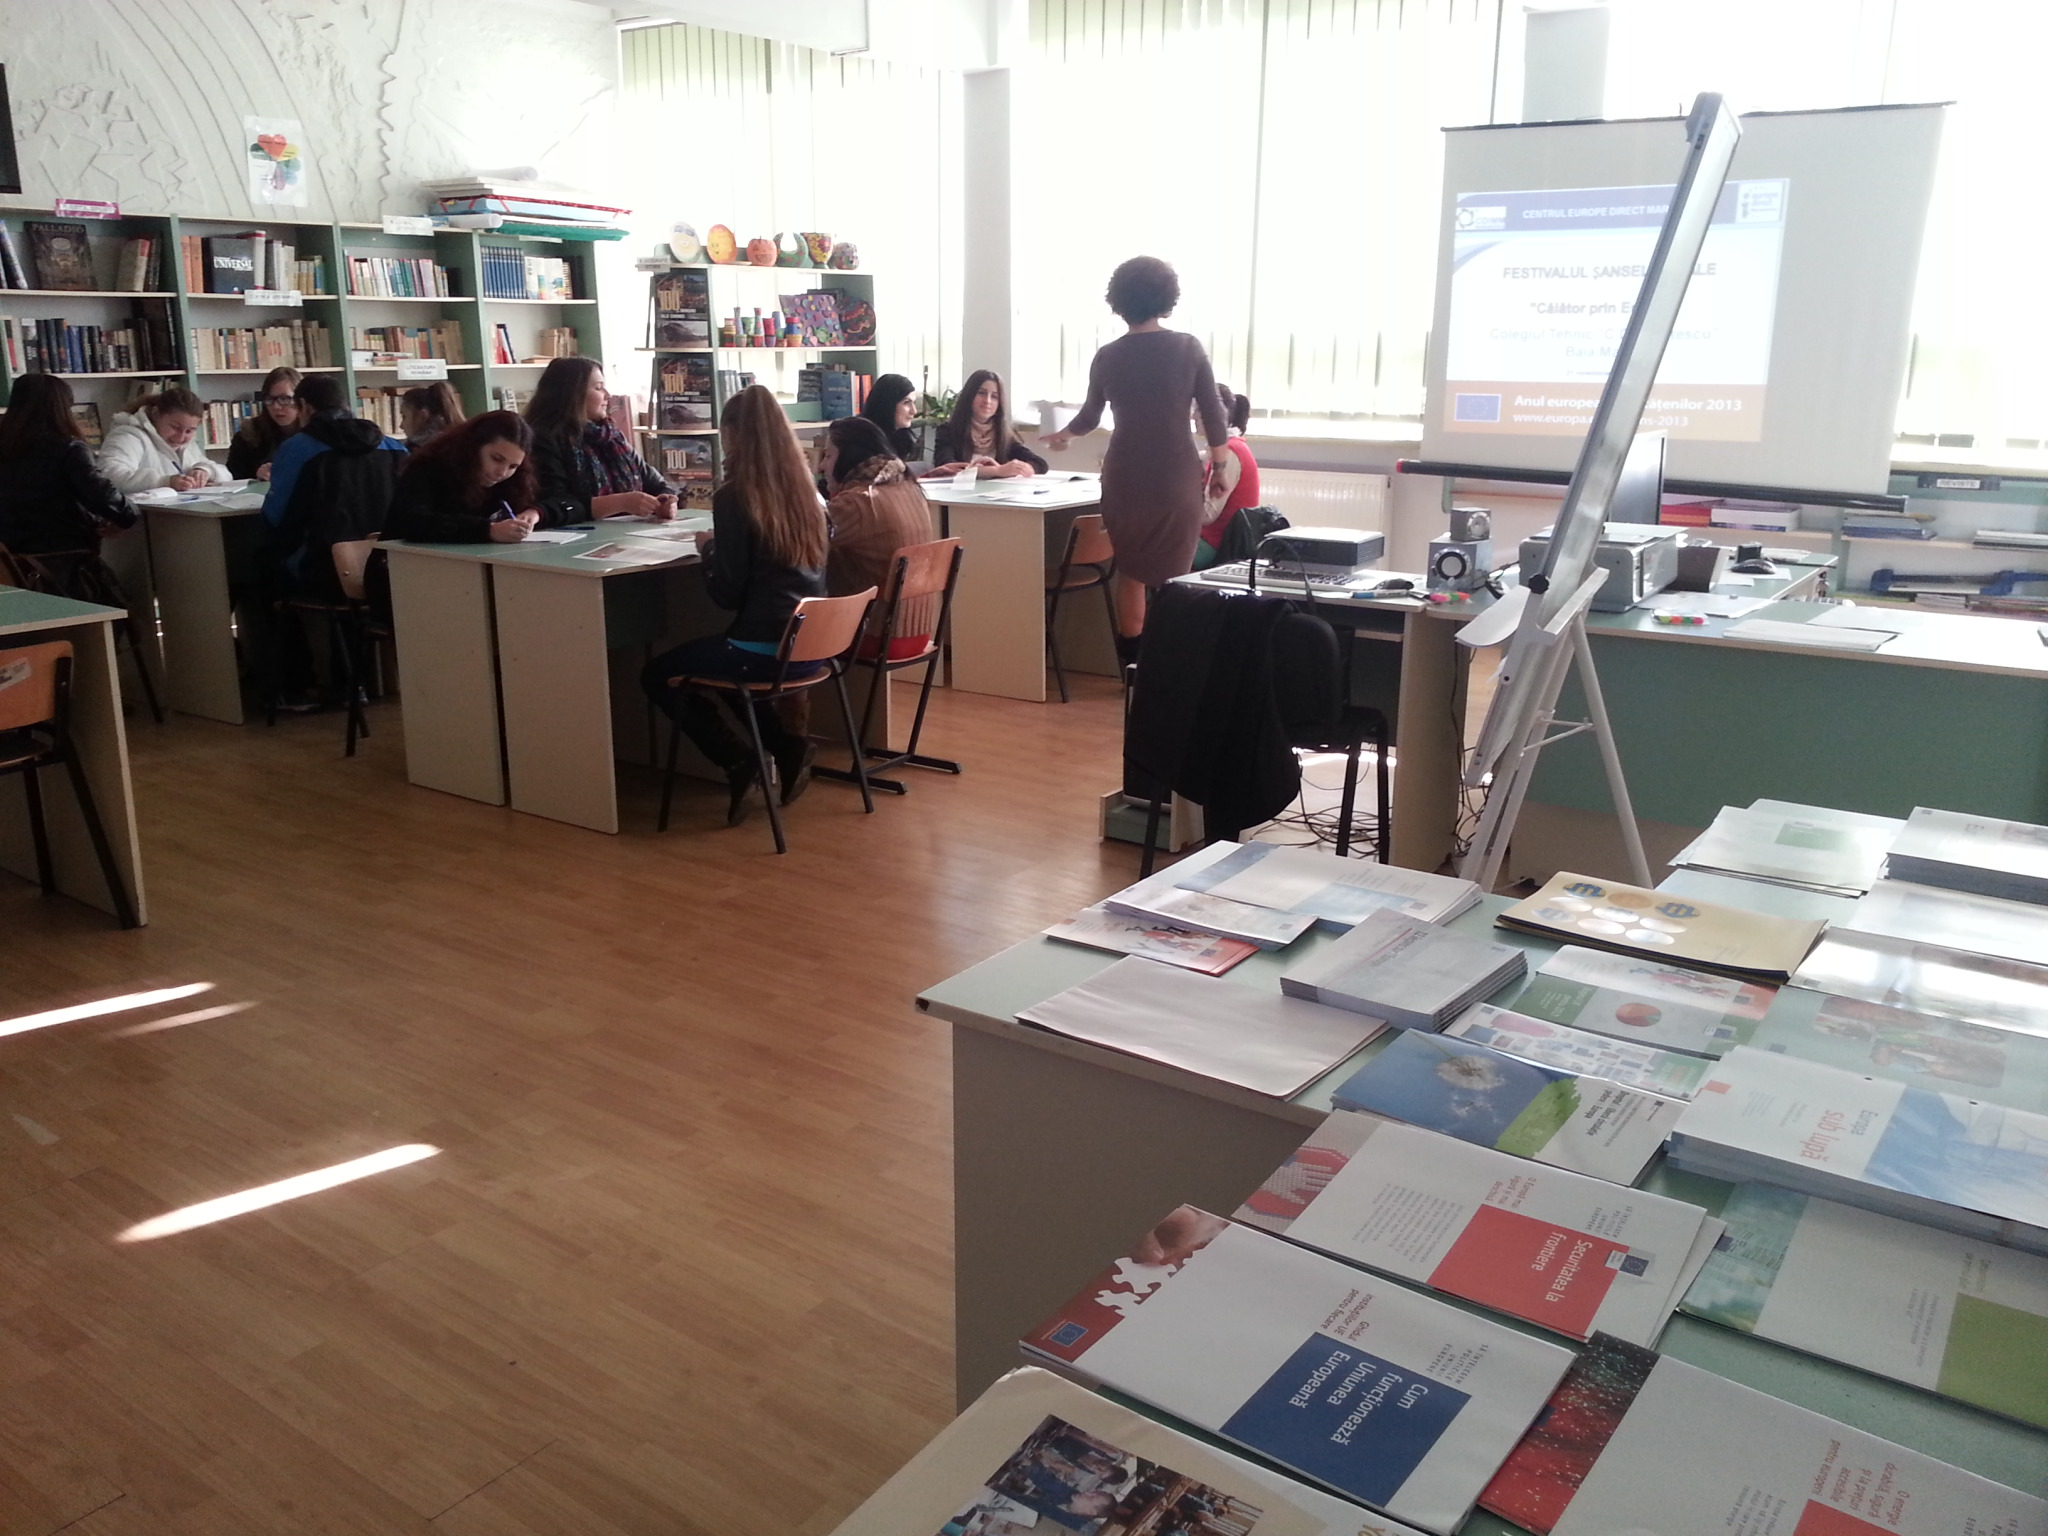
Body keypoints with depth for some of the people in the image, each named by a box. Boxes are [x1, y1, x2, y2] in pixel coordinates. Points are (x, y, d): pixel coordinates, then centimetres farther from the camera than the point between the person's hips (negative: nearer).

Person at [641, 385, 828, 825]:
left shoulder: (734, 496, -13)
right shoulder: (804, 489, 6)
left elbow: (728, 593, -11)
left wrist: (707, 549, 6)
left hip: (765, 648, -7)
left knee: (658, 675, 17)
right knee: (708, 658, 34)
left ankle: (739, 760, 2)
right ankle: (786, 744, 17)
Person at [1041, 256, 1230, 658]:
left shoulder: (1107, 357, 2)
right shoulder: (1188, 348, -4)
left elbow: (1090, 417, 17)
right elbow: (1214, 417, -3)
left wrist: (1062, 436, 38)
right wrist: (1220, 467, 11)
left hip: (1125, 477, 2)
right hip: (1177, 477, -2)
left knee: (1130, 572, 13)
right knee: (1173, 576, 6)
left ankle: (1132, 663, 17)